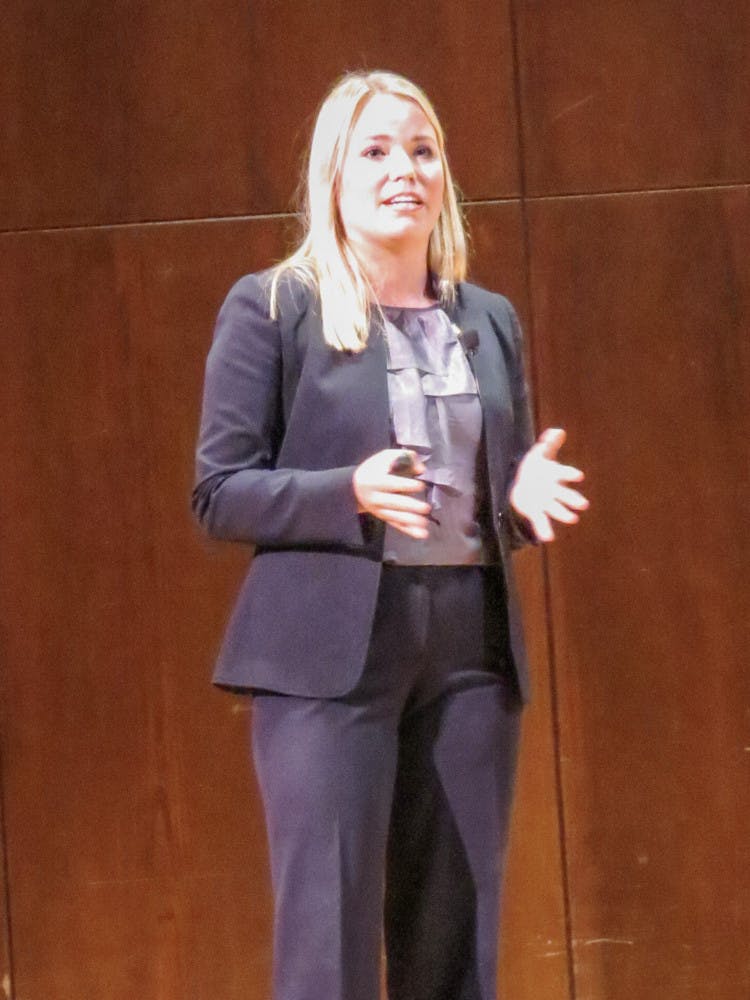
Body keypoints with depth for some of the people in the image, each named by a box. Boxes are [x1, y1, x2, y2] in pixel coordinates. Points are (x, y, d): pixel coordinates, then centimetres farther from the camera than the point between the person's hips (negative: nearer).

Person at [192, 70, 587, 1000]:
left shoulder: (489, 319, 14)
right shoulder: (271, 306, 0)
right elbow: (218, 494, -4)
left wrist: (526, 493, -3)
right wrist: (351, 493, -20)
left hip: (470, 645, 5)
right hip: (330, 649, -5)